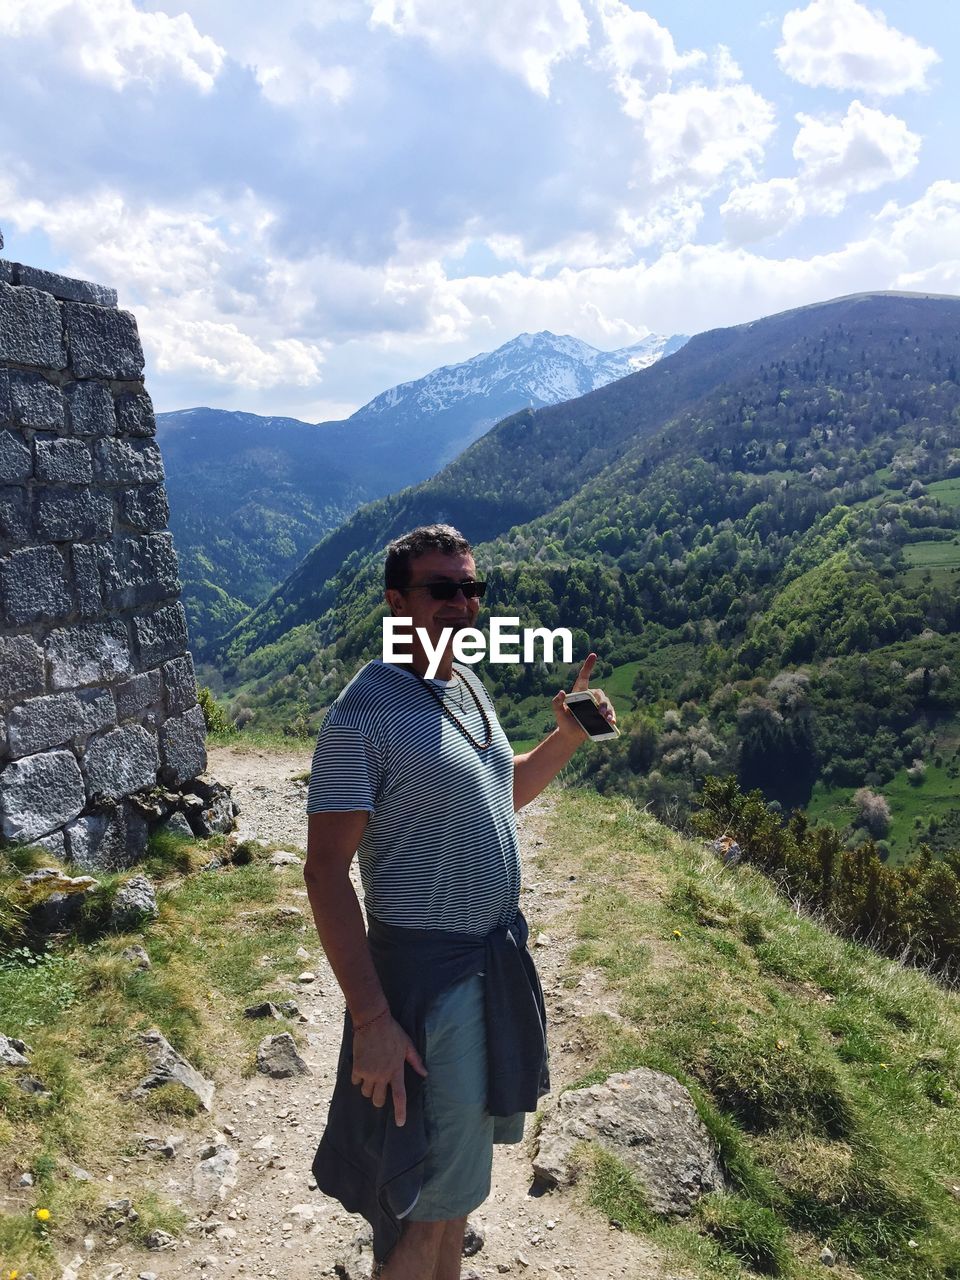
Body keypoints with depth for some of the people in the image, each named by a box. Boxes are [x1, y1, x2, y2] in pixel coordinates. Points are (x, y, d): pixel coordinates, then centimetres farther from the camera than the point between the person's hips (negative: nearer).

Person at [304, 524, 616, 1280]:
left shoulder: (469, 688, 4)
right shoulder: (365, 713, -20)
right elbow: (327, 870, -21)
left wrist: (567, 737, 3)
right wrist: (372, 1018, -24)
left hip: (500, 957, 8)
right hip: (427, 970, -8)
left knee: (465, 1150, 26)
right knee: (428, 1193, 7)